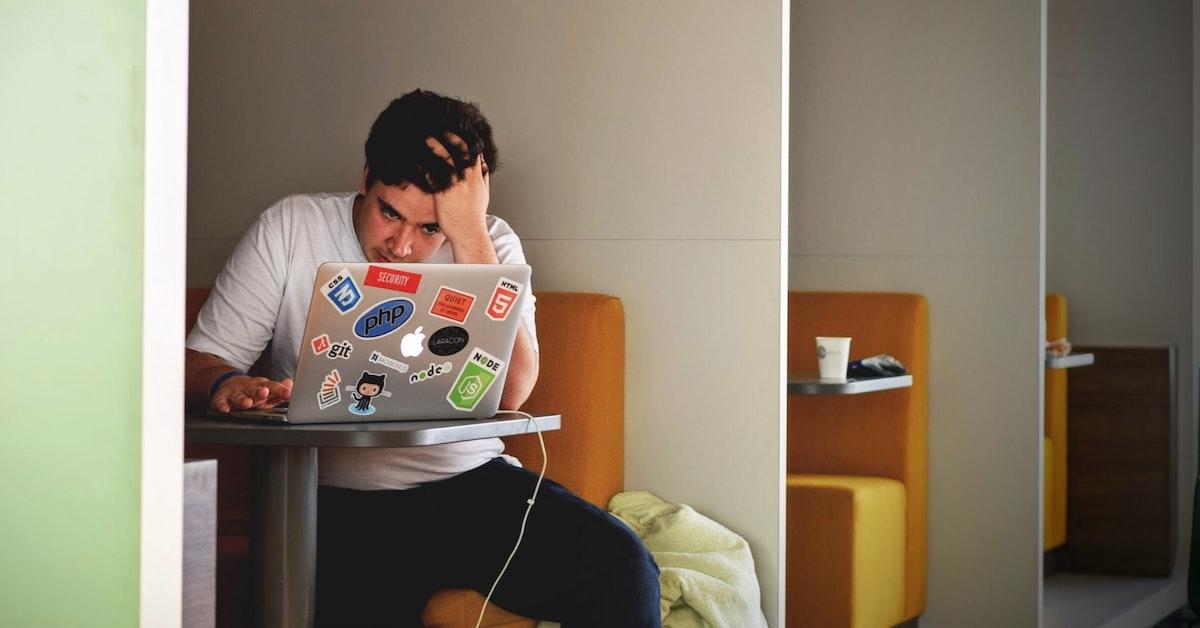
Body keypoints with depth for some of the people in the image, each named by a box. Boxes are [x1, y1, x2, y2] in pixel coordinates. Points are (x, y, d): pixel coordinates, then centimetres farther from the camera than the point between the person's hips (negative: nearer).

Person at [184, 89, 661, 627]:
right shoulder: (289, 229, 3)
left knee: (621, 568, -23)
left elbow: (509, 392, -12)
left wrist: (470, 234, -15)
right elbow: (200, 359, 3)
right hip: (338, 502, -2)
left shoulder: (489, 245, 5)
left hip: (472, 483, 2)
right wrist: (225, 385, -22)